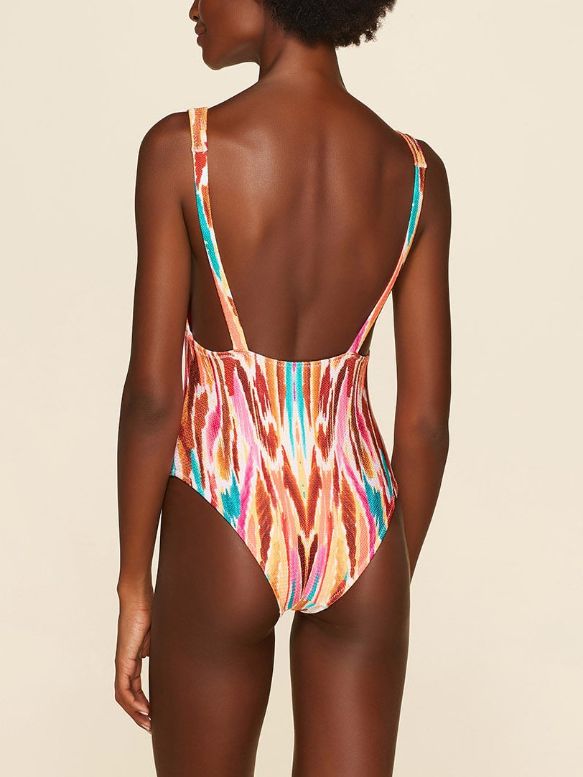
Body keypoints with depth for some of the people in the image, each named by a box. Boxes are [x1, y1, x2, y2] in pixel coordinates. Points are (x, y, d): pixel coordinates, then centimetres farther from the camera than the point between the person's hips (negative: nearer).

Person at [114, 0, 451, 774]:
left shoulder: (180, 149, -12)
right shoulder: (417, 169, -2)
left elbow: (152, 394, -12)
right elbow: (427, 416, -1)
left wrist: (133, 583, -1)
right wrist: (396, 578, 12)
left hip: (223, 535, -2)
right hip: (357, 532, 3)